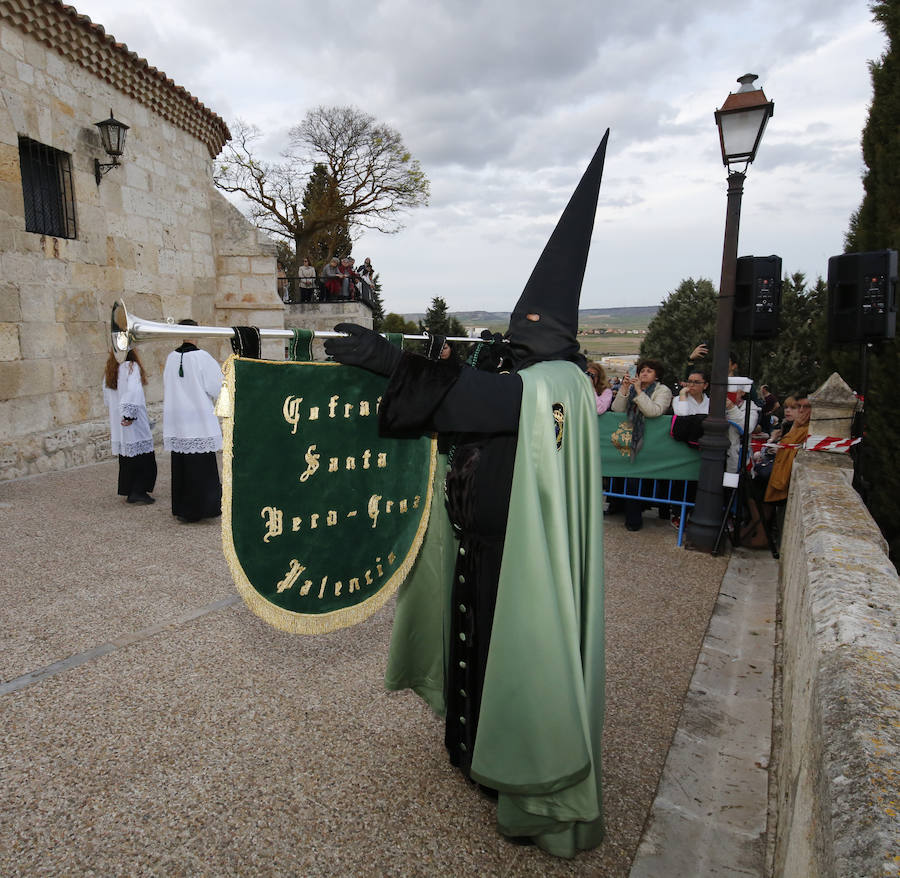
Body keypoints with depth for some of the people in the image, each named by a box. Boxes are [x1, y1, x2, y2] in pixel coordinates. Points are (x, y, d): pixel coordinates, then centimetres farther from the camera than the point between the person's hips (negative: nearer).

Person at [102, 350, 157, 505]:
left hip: (117, 423, 7)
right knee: (145, 457, 0)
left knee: (126, 459, 13)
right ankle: (138, 491, -4)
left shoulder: (109, 372, 11)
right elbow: (133, 391, -25)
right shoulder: (132, 367, -11)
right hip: (135, 423, -7)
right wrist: (129, 414, -23)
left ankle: (128, 492, 18)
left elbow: (107, 399, 18)